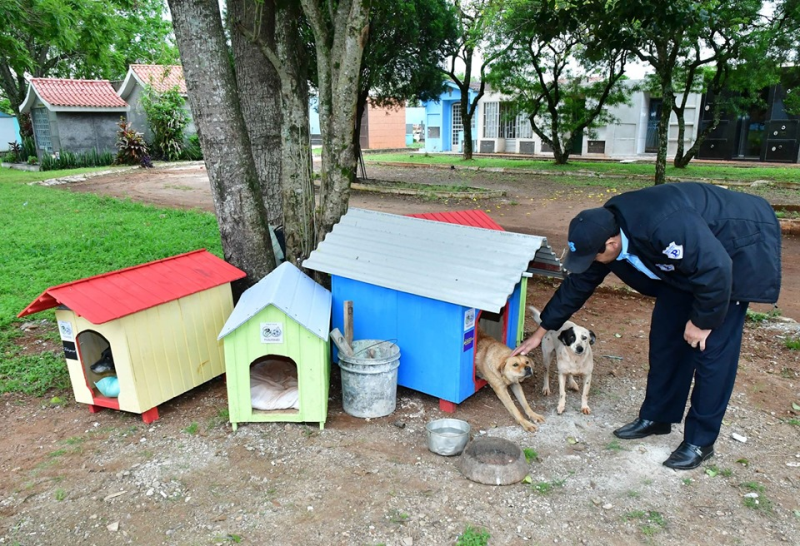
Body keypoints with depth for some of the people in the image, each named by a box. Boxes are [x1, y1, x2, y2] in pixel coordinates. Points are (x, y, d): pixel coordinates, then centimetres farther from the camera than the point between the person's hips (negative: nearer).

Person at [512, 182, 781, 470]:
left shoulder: (664, 227, -41)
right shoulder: (603, 231, -15)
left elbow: (716, 269, -33)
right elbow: (578, 283, -3)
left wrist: (702, 320, -18)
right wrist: (541, 332, 3)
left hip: (737, 249, -7)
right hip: (688, 257, 7)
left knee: (713, 347, -7)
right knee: (666, 334, 6)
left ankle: (700, 441, 6)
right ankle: (656, 417, 22)